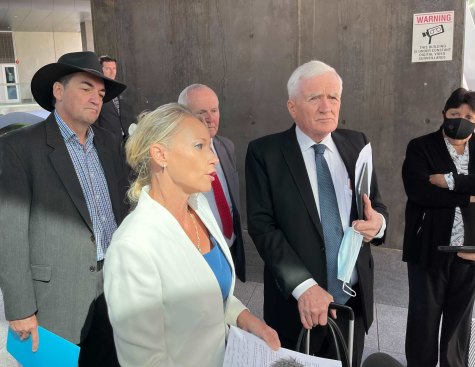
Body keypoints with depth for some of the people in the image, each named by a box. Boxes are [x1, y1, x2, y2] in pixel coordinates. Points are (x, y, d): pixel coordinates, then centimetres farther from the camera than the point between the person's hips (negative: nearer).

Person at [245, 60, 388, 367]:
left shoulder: (357, 144, 3)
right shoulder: (265, 152, -8)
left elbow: (377, 205, 9)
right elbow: (261, 225, -12)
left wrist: (377, 221, -16)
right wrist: (303, 285, -21)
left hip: (354, 299, 4)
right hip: (296, 302, -3)